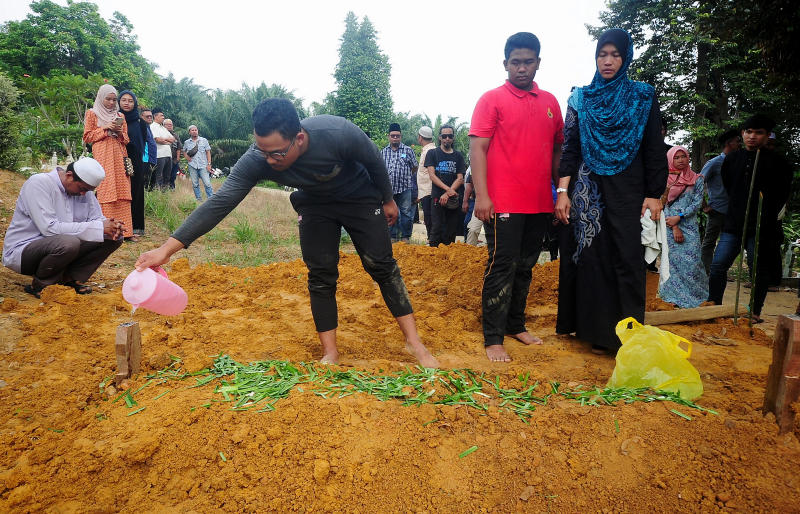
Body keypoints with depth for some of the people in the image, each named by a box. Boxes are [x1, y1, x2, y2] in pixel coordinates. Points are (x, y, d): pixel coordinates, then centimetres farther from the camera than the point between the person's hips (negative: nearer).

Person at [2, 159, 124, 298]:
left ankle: (70, 279, -3)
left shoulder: (84, 189, 3)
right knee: (68, 243, -38)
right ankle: (40, 285, -11)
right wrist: (99, 228, -31)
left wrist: (113, 227, -21)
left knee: (115, 238, -6)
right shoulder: (38, 183, -18)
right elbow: (49, 228, -28)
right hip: (22, 249, -7)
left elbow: (97, 218, 5)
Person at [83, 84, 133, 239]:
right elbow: (87, 137, 4)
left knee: (122, 192, -3)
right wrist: (105, 128, -6)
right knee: (105, 190, -12)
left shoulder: (120, 116, 20)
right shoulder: (92, 114, 9)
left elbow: (126, 140, 19)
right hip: (102, 157, -4)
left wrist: (120, 132, -2)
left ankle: (123, 230, -3)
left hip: (119, 157, 4)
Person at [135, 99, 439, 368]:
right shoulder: (256, 160, -32)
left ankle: (414, 342, 4)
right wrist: (167, 248, -39)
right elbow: (219, 203, -32)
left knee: (381, 265, -5)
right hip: (314, 204, 2)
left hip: (359, 197, -2)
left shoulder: (340, 133, -38)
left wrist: (388, 200, -2)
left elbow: (375, 162, -18)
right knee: (320, 275, -5)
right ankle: (330, 354, 6)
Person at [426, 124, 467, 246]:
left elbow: (460, 178, 5)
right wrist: (447, 189, -15)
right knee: (437, 228, -9)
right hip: (437, 197, -2)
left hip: (455, 199, 2)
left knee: (452, 231, 2)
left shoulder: (458, 156, 14)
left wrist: (448, 194, -11)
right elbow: (432, 175, -2)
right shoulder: (432, 153, 9)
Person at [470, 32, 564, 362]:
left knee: (525, 267, 14)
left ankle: (516, 325, 28)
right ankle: (493, 338, 4)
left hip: (539, 203, 6)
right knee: (502, 266, -4)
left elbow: (558, 150, 18)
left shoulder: (550, 102, 14)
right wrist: (481, 195, -17)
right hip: (503, 203, -6)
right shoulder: (492, 100, -2)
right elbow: (477, 148, -9)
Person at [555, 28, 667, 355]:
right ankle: (596, 331, 12)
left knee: (627, 259, -5)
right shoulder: (580, 99, 9)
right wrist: (563, 191, -6)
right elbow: (569, 147, 4)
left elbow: (654, 148, 3)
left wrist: (654, 194, -4)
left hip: (626, 190, -1)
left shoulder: (643, 96, 7)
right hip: (587, 189, 1)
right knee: (591, 256, 1)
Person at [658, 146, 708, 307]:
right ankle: (674, 297, 4)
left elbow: (697, 203, 2)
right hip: (670, 226, 0)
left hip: (689, 226, 0)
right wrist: (674, 227, -8)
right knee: (673, 261, -3)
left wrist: (679, 217, -11)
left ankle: (692, 297, 4)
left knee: (692, 261, -6)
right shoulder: (665, 179, 7)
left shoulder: (697, 179, 10)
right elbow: (663, 204, 1)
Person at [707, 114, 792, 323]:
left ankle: (755, 312, 16)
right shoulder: (732, 159, 10)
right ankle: (714, 306, 11)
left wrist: (767, 216, 0)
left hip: (761, 227, -3)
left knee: (759, 270, 5)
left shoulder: (776, 161, -1)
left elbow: (782, 195, 4)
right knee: (718, 265, -2)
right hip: (733, 224, 3)